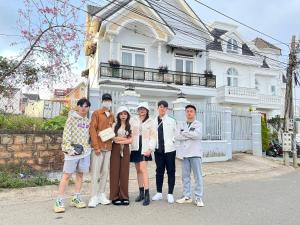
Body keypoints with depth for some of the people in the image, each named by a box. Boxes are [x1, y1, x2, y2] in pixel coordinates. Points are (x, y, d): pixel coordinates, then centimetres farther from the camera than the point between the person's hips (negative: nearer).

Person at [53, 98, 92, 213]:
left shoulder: (87, 120, 13)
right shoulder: (72, 118, -3)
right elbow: (66, 133, -9)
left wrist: (88, 146, 8)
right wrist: (69, 147, -16)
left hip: (85, 151, 6)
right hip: (73, 151, -5)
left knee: (80, 174, 10)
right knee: (67, 175, -4)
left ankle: (76, 198, 21)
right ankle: (59, 201, 5)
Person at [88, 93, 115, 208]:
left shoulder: (112, 116, 15)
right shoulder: (96, 113, -2)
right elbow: (92, 129, -9)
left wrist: (112, 140, 4)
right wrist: (96, 147, -14)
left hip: (108, 147, 5)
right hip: (98, 147, -5)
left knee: (105, 172, 9)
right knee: (96, 172, -2)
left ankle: (101, 195, 20)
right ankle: (94, 197, 6)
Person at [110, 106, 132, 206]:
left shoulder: (130, 126, 9)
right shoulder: (115, 125, 4)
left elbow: (130, 140, 1)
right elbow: (114, 138, -5)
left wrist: (120, 140, -6)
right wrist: (126, 138, -2)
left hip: (125, 150, 2)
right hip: (115, 150, -1)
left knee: (124, 173, 2)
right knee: (115, 172, 0)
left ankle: (124, 196, 12)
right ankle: (115, 196, 9)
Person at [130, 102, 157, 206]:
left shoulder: (151, 122, 3)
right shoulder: (134, 121, 10)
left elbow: (153, 137, -1)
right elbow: (130, 134, 7)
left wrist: (150, 148, -12)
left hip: (145, 148, -3)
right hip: (135, 148, 4)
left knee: (143, 169, -14)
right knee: (138, 170, 9)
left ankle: (147, 194, -9)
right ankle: (141, 192, 20)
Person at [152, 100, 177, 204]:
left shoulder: (171, 121, 1)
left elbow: (176, 134, 3)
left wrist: (172, 140, -9)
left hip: (169, 149, -1)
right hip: (158, 149, 2)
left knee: (171, 171, 6)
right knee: (159, 171, 11)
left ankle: (170, 194, 18)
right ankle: (159, 193, 24)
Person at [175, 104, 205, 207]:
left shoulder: (198, 124, 3)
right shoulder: (181, 125, 13)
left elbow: (197, 135, -16)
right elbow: (177, 137, -3)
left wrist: (184, 133, -6)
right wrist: (191, 135, -9)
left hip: (195, 153, -3)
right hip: (184, 153, 4)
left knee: (198, 176, 0)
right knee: (185, 176, 9)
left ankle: (198, 198, 8)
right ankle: (187, 196, 19)